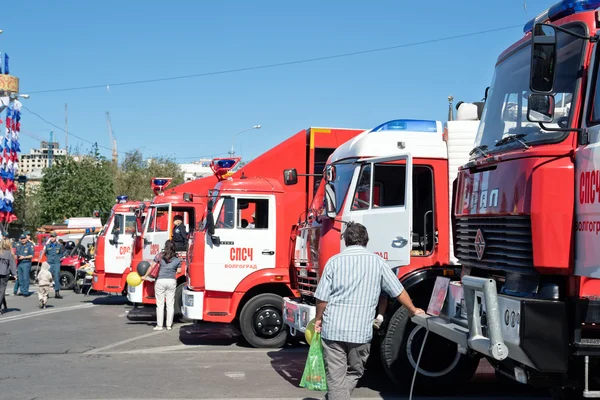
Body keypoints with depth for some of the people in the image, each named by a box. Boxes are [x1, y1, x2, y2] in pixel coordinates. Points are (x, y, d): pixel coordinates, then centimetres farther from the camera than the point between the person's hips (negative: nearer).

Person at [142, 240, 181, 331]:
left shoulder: (160, 256, -2)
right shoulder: (177, 259, 3)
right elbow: (179, 271, 7)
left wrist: (145, 276, 7)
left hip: (160, 281, -2)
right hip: (172, 281, 2)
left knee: (160, 304, 5)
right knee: (170, 304, 8)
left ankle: (159, 325, 6)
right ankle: (169, 325, 10)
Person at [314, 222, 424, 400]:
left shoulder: (334, 261, 0)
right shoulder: (376, 261, 3)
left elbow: (322, 298, -3)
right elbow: (398, 291, 10)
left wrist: (318, 319, 14)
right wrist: (413, 310, 26)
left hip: (333, 329, -1)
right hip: (361, 331, 1)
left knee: (335, 377, 4)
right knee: (354, 373, 19)